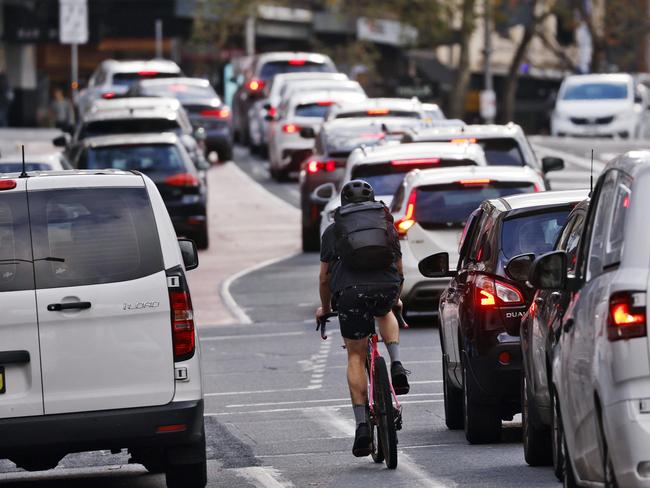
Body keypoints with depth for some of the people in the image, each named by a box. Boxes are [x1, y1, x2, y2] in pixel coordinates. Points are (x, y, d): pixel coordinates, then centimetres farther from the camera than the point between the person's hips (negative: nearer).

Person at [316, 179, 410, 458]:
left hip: (350, 292, -1)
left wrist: (325, 309, 35)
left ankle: (362, 425, 2)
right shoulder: (386, 224, 23)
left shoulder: (333, 231, 17)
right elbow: (399, 269, 31)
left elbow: (324, 278, 18)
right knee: (385, 313, 37)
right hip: (386, 288, 1)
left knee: (356, 357, 10)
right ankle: (396, 365, 12)